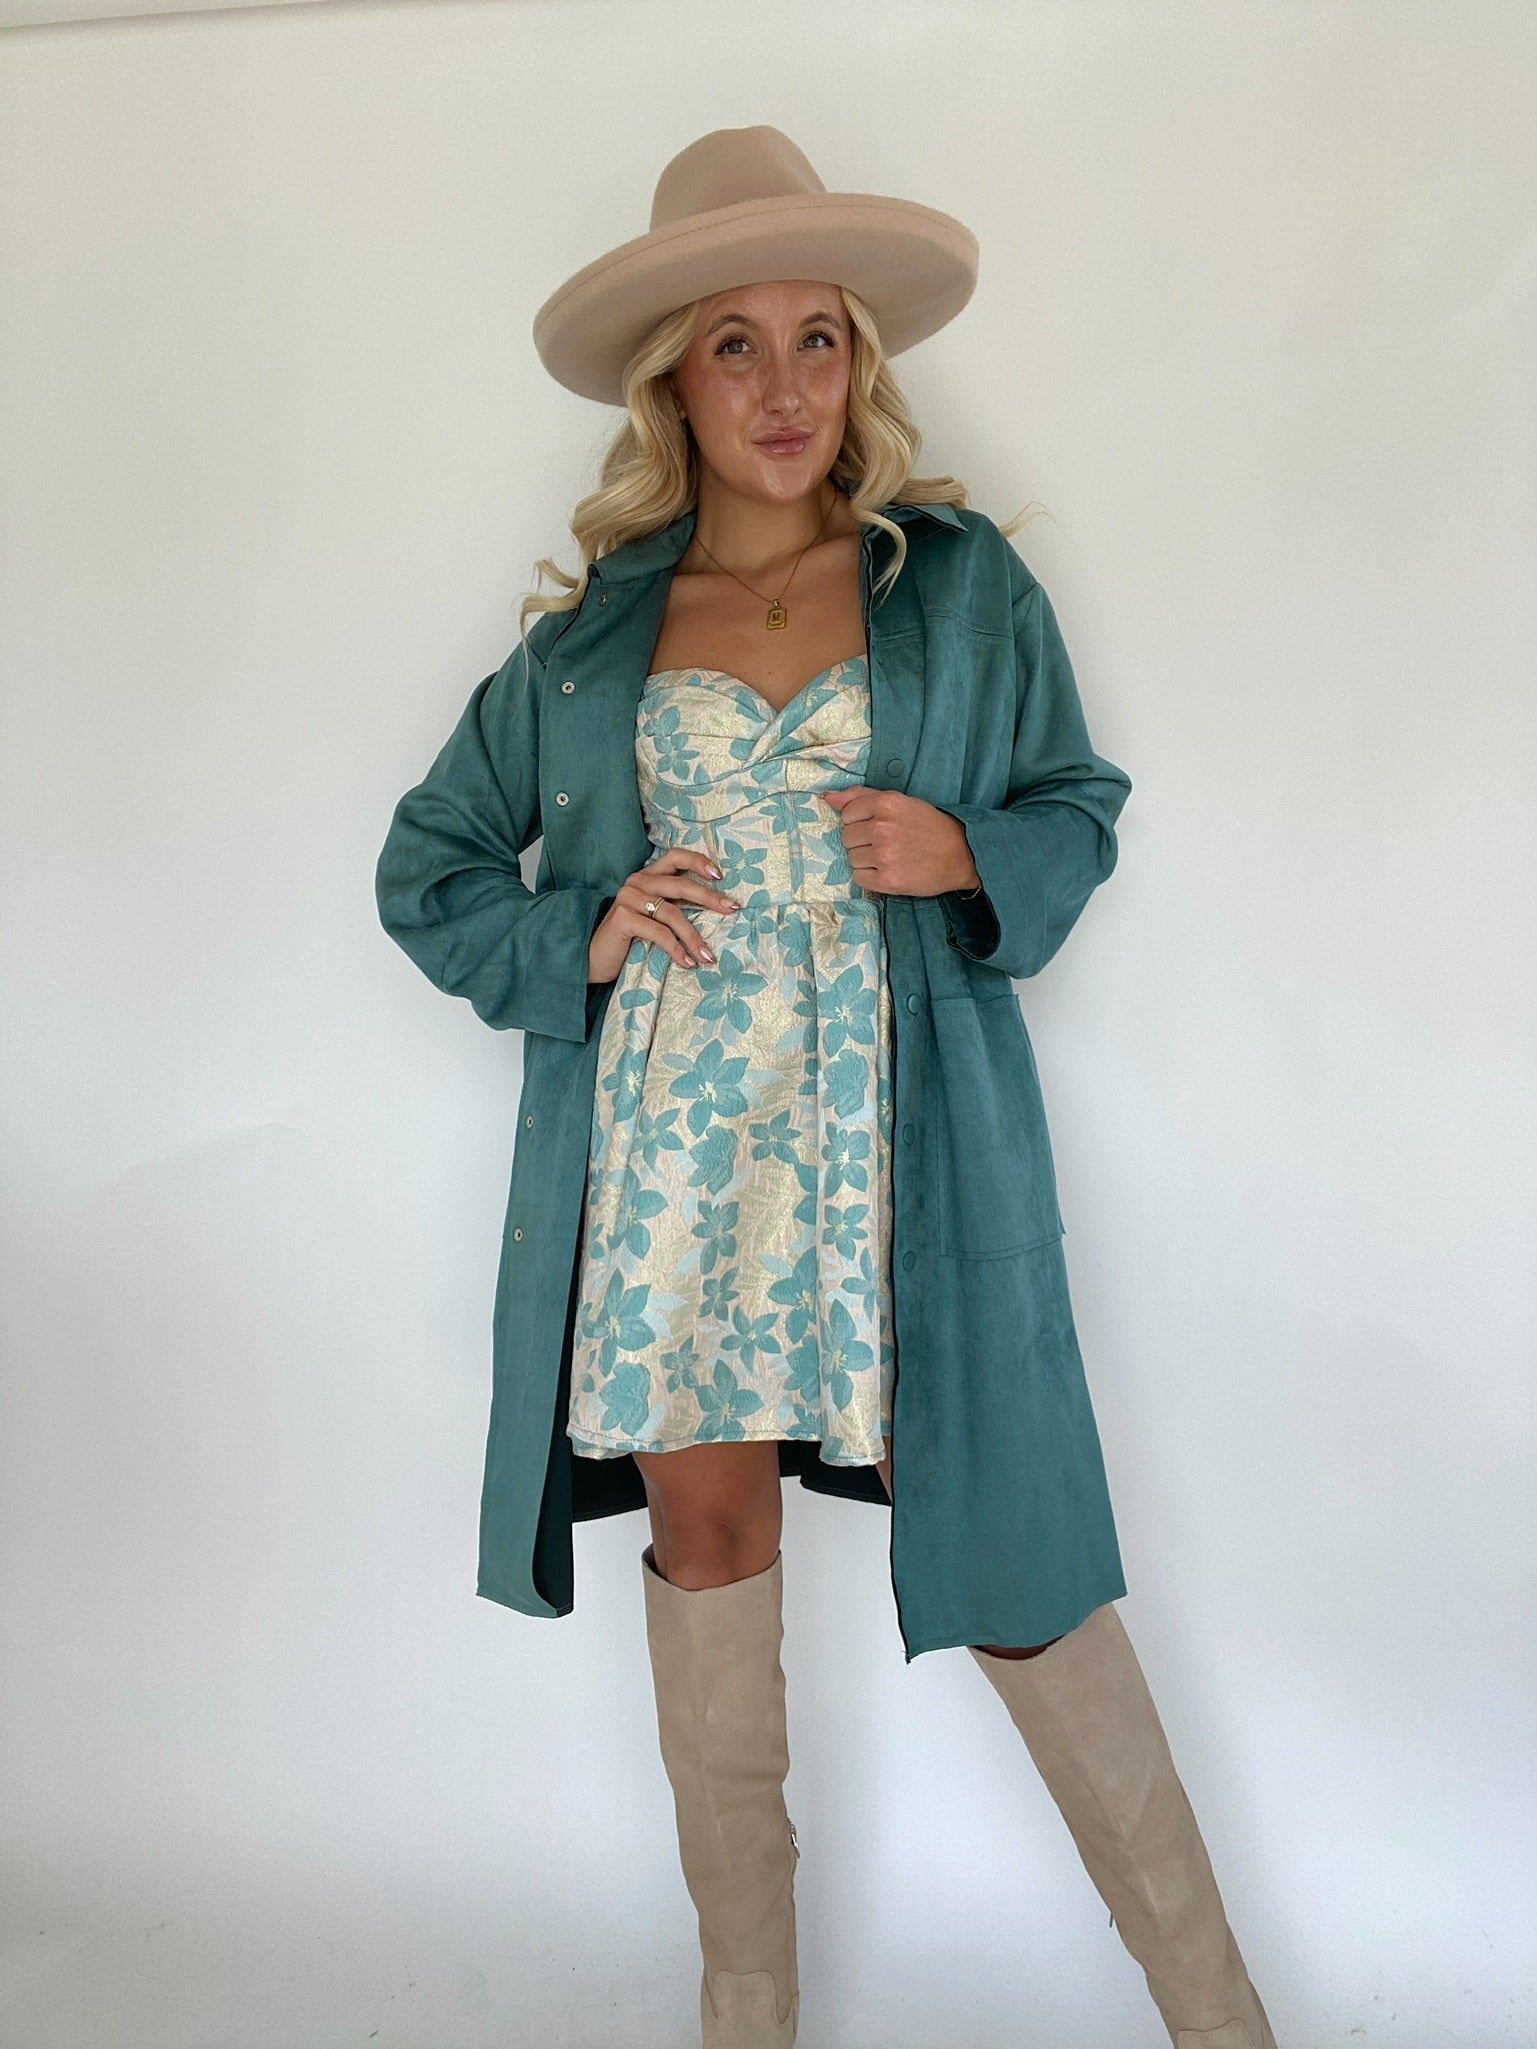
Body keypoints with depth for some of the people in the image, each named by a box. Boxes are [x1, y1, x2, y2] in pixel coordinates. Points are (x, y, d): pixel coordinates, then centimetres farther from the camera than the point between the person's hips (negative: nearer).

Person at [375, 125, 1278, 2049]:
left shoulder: (964, 579, 6)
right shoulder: (591, 629, 9)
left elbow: (1078, 807, 12)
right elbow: (428, 864, 15)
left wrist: (969, 856, -10)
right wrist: (579, 939, -3)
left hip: (901, 1145, -1)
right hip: (663, 1147, 2)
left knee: (1003, 1553, 2)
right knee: (705, 1536, 9)